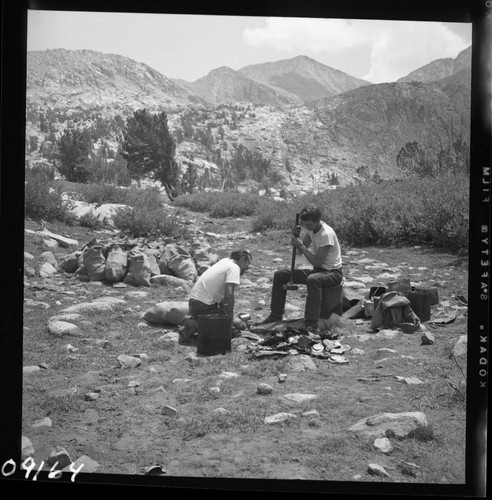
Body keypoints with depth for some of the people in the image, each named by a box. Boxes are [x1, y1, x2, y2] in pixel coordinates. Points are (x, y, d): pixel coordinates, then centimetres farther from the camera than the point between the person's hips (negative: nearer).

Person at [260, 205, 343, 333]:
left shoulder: (326, 234, -26)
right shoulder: (310, 228, -1)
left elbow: (317, 262, -28)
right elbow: (300, 252, 7)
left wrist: (301, 245, -25)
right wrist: (297, 236, -10)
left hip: (333, 272, -8)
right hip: (317, 270, 8)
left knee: (313, 280, -43)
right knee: (280, 275, 1)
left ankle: (312, 325, -39)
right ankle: (276, 315, 10)